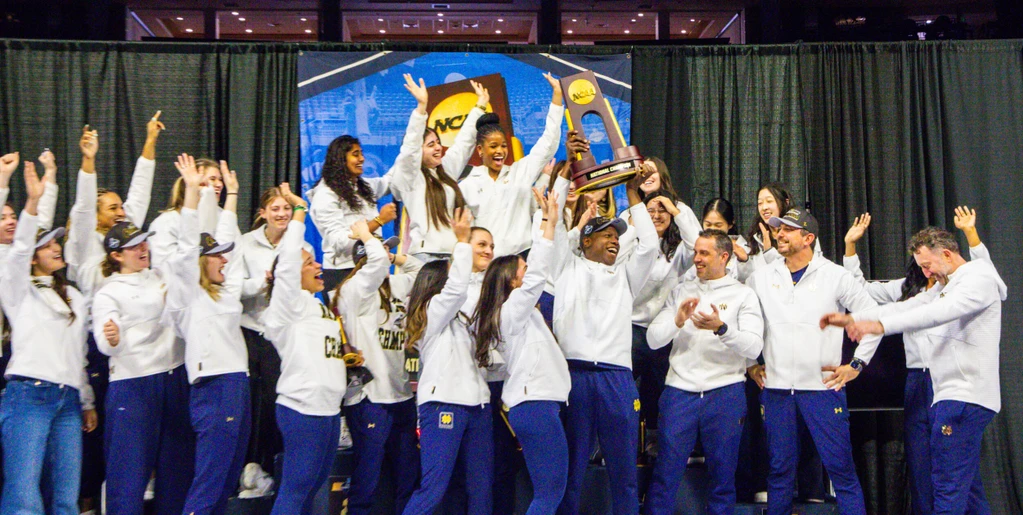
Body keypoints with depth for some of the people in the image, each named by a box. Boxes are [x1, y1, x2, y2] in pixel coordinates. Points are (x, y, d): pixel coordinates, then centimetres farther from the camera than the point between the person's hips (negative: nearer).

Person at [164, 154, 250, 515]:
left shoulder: (224, 291, 17)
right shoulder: (188, 292, -2)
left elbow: (226, 240, 23)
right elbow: (187, 246, -13)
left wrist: (232, 192, 27)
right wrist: (191, 190, -18)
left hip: (238, 384, 8)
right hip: (213, 388, -8)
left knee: (227, 483, 13)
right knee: (207, 486, -8)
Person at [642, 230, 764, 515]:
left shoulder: (743, 295, 5)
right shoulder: (681, 291, 13)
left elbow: (754, 347, -8)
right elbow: (653, 339, 6)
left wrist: (721, 328, -24)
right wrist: (678, 320, -12)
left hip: (725, 392, -1)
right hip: (680, 391, 2)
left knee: (723, 478, 7)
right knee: (664, 475, 0)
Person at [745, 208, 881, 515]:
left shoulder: (834, 276, 0)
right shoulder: (762, 277, 8)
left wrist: (856, 364, 2)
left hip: (823, 386, -2)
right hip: (775, 388, 3)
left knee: (841, 469, -2)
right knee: (780, 470, 8)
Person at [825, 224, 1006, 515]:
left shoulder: (979, 278, -9)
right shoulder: (947, 286, 22)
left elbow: (941, 311, -25)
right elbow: (904, 308, 19)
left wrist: (881, 325, -32)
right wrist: (851, 319, 10)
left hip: (966, 397, -10)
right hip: (953, 396, 10)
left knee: (948, 485, -12)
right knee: (966, 487, 12)